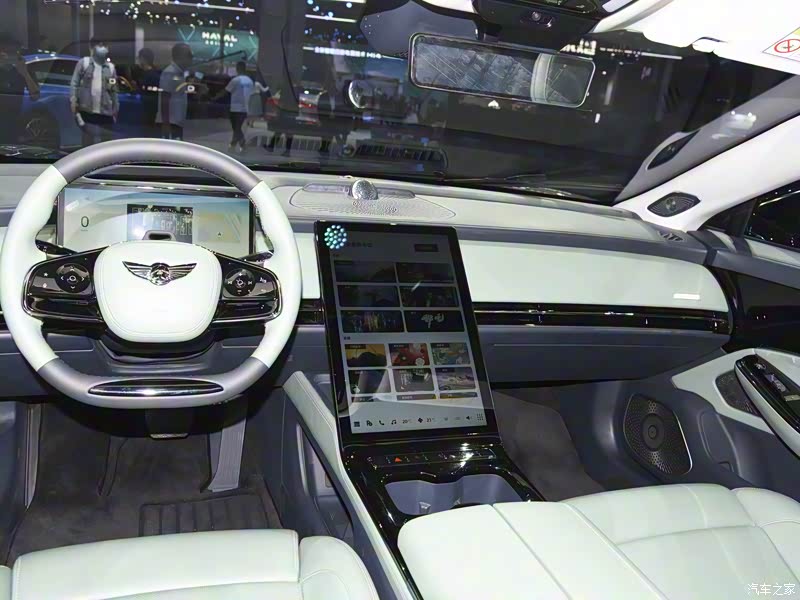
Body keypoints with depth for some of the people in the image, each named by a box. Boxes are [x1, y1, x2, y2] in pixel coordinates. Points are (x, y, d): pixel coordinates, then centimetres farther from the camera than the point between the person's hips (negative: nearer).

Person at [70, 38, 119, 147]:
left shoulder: (111, 67, 11)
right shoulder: (84, 62, 4)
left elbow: (114, 90, 13)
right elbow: (74, 83, 3)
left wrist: (116, 109, 10)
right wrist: (73, 100, -8)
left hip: (105, 112, 2)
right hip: (87, 111, -2)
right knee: (88, 141, 3)